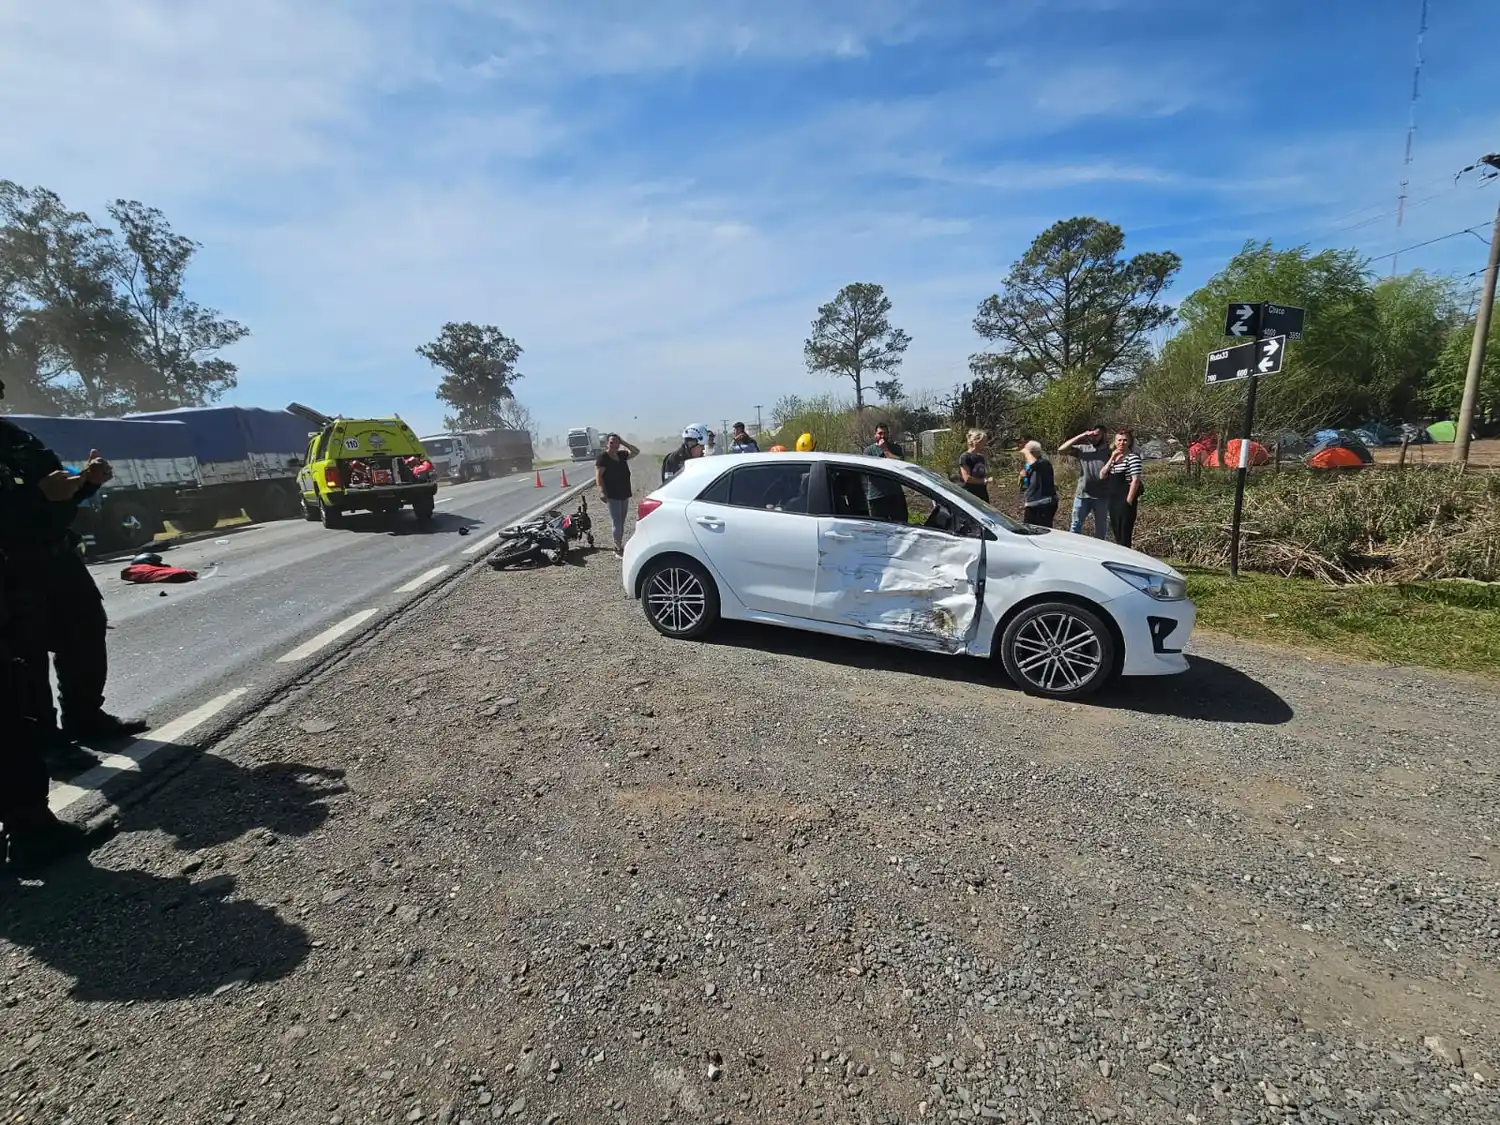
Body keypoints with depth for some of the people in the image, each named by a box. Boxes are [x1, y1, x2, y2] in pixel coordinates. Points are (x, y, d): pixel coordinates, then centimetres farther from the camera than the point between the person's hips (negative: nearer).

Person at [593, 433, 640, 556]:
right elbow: (598, 477, -14)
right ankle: (619, 547, -2)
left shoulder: (622, 455, 10)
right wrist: (602, 492, -23)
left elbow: (636, 452, 17)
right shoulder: (602, 458, -9)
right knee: (616, 522, -6)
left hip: (624, 495, 7)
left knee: (621, 522, 13)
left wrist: (624, 442, 6)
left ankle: (619, 545, 21)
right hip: (612, 496, -7)